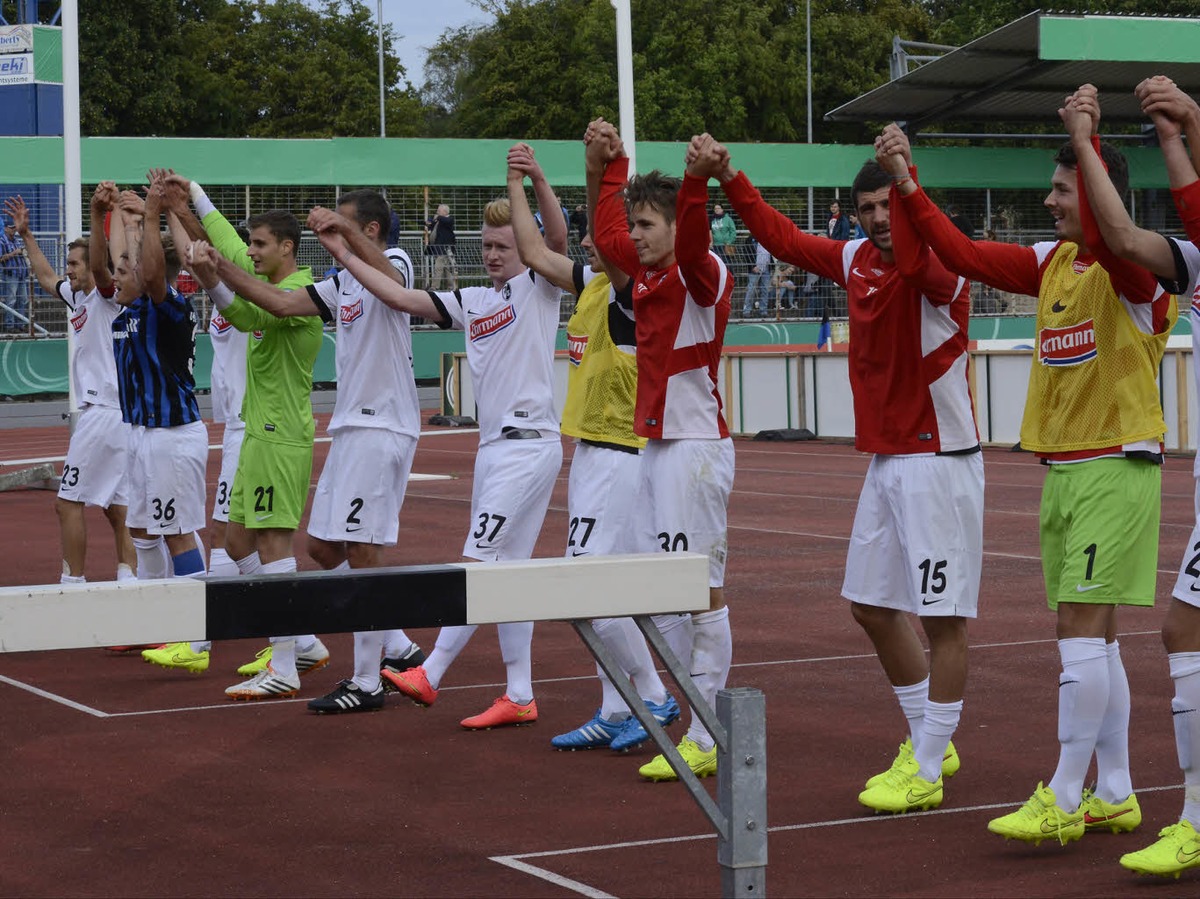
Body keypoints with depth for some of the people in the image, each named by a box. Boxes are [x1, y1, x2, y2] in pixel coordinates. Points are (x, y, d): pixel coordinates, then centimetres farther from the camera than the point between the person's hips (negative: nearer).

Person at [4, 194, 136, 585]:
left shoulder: (109, 295, -10)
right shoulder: (77, 296, 16)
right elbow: (46, 278, 34)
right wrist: (25, 234, 36)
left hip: (104, 410, -10)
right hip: (109, 412, 10)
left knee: (68, 502, -6)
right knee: (115, 506, 9)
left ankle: (73, 582, -3)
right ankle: (128, 581, 10)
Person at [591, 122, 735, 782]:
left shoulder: (701, 274, -11)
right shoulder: (647, 272, 12)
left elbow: (691, 240, -33)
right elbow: (607, 236, 30)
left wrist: (696, 180, -49)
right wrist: (612, 165, 33)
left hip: (695, 447, -9)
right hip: (655, 444, 9)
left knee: (702, 588, -8)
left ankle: (708, 738, -6)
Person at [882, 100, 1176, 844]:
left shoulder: (1133, 266, -11)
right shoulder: (1051, 262, 11)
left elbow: (1105, 234, -34)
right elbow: (965, 254, 13)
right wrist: (907, 184, 9)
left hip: (1116, 468, -8)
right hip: (1063, 469, 8)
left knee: (1083, 628, -11)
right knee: (1095, 634, 11)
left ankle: (1063, 801, -7)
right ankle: (1115, 795, 18)